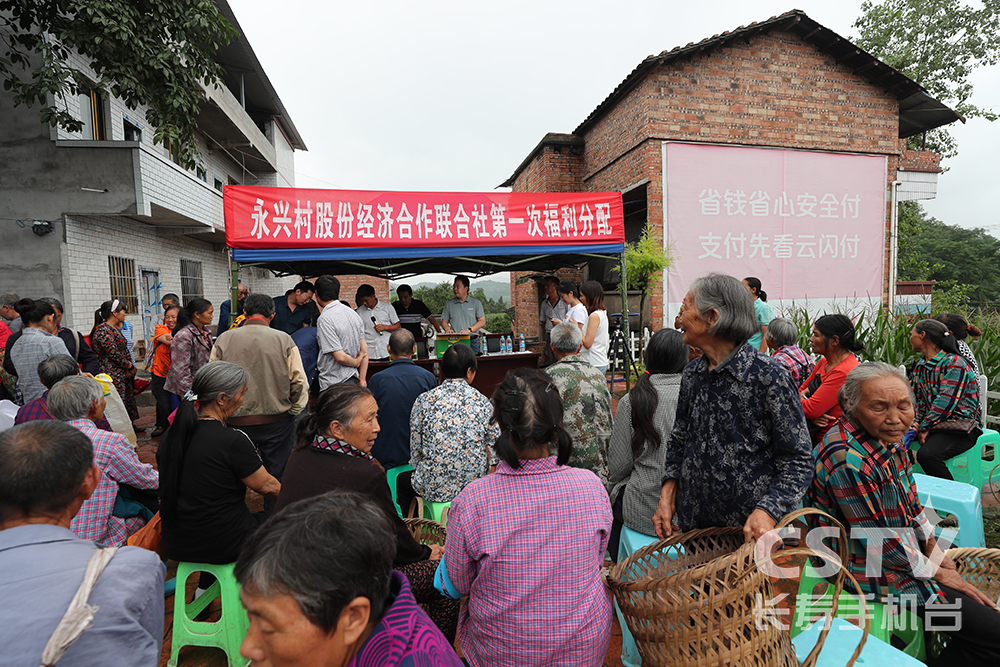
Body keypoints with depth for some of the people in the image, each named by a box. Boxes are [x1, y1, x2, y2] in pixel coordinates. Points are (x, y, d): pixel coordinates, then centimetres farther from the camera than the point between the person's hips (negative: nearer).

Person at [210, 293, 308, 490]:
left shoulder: (224, 339, -3)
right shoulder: (284, 340, -8)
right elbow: (300, 385, -5)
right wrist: (291, 413, 9)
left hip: (236, 421, 2)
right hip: (276, 421, -1)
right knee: (276, 478, 9)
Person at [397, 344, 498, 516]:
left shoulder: (424, 400, -6)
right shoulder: (483, 402, -4)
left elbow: (415, 451, -2)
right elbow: (494, 450, -1)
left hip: (434, 488, -2)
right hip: (475, 485, 2)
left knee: (402, 480, 30)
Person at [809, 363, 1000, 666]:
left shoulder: (886, 434, -3)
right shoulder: (849, 460, -34)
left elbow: (909, 497, 13)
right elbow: (880, 544, -25)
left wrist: (931, 543, 8)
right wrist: (935, 571, -11)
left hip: (904, 543, 10)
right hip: (873, 569, -10)